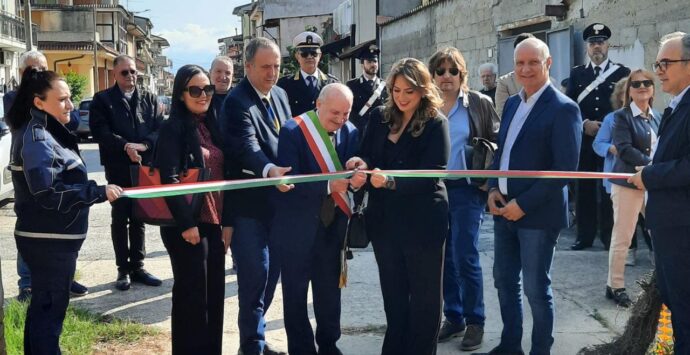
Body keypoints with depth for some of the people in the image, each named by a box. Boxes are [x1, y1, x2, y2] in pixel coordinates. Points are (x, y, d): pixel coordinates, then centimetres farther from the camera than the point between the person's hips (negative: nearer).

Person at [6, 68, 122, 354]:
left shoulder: (42, 132, 13)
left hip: (48, 238, 10)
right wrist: (99, 191, -27)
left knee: (42, 306, 19)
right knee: (49, 309, -2)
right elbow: (47, 192, -28)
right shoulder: (36, 138, -19)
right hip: (49, 240, -10)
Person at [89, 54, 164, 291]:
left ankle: (137, 266, 18)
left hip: (145, 165, 3)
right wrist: (125, 146, -21)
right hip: (118, 167, -3)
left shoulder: (150, 99, 10)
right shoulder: (102, 99, 1)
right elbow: (99, 130, -9)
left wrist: (144, 145, -16)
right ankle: (123, 270, 11)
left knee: (139, 218, 10)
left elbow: (160, 127, 2)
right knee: (120, 219, 4)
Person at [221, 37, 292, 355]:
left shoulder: (280, 94, 9)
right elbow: (246, 145, -31)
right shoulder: (236, 102, -16)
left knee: (272, 272, 17)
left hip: (278, 199, 8)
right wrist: (269, 170, -49)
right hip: (250, 203, -8)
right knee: (255, 275, -3)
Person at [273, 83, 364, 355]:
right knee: (296, 291, 9)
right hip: (297, 225, -4)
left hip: (332, 222, 5)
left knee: (330, 289, 16)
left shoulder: (350, 132, -1)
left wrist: (356, 179, -27)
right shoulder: (292, 131, -16)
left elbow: (352, 170, -3)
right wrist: (328, 185, -31)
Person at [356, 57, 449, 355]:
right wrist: (361, 163, -16)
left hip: (423, 221, -5)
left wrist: (391, 182, -32)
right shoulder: (380, 116, 4)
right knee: (393, 292, 17)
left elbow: (432, 174, -19)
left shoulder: (435, 123, -11)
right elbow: (367, 155, 8)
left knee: (424, 295, 8)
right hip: (385, 218, 5)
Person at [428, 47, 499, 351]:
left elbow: (497, 143, 2)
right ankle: (453, 317, 23)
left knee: (465, 257, -5)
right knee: (444, 257, 10)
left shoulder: (479, 103, -1)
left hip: (466, 189, -3)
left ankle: (475, 321, 10)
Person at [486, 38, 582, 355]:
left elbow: (565, 169, -18)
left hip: (538, 213, -7)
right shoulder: (512, 103, 11)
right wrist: (493, 189, 0)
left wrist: (524, 204, -19)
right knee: (504, 280, 16)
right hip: (504, 209, 7)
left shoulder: (563, 108, -12)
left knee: (536, 287, 3)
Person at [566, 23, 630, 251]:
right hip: (583, 140, 2)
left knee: (608, 189, -1)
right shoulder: (576, 74, 11)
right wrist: (585, 123, -11)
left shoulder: (622, 73, 6)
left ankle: (609, 237, 8)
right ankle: (585, 236, 11)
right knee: (584, 189, 4)